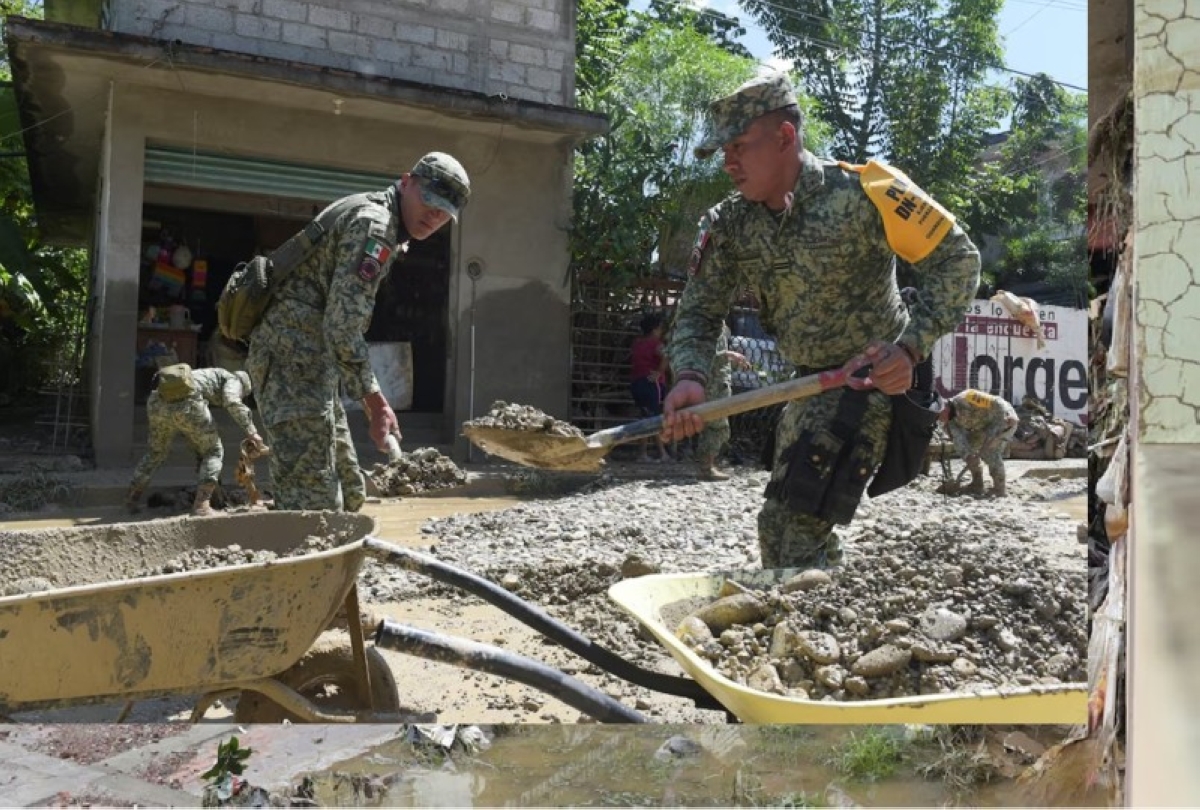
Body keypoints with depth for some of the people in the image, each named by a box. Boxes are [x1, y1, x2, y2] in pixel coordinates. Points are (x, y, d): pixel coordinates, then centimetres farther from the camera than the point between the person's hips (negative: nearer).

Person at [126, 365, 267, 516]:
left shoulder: (204, 377, 42)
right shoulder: (233, 380, 21)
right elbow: (232, 402, -5)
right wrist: (252, 432, -8)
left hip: (158, 402, 7)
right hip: (186, 404, -7)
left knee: (156, 451, 32)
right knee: (213, 453, 12)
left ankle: (133, 498, 33)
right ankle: (201, 503, -2)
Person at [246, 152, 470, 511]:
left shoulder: (385, 228, 18)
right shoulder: (373, 224, -14)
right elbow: (343, 326, -23)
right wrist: (376, 402, -20)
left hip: (309, 360, 11)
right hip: (293, 356, -11)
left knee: (339, 490, 15)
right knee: (311, 498, -11)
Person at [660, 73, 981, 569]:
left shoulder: (860, 194, -20)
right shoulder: (727, 226, -3)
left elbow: (957, 259, -16)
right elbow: (699, 310, -5)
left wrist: (910, 347, -28)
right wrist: (689, 375, -27)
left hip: (874, 379, -7)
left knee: (795, 527, -16)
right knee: (780, 525, 22)